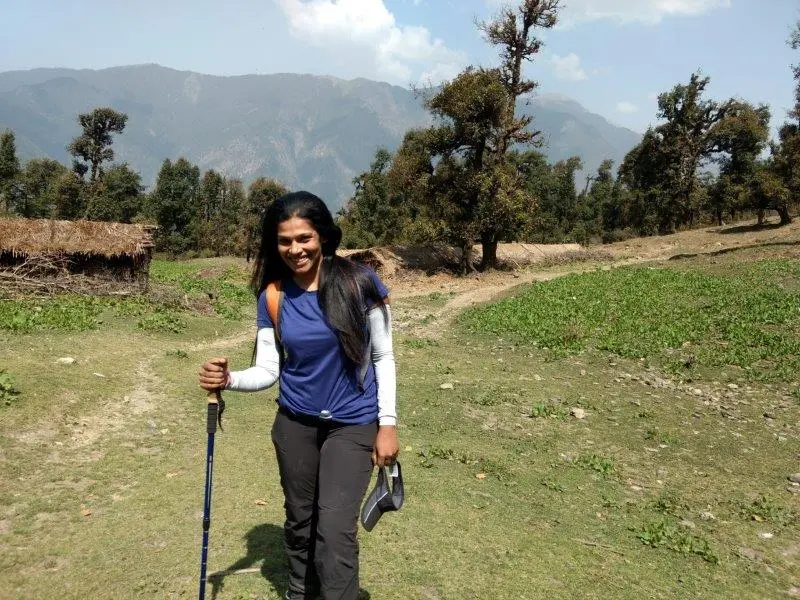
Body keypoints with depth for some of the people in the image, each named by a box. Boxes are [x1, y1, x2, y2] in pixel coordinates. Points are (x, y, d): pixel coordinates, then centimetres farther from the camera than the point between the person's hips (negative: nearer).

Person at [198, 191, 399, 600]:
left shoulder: (360, 284, -16)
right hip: (295, 423, 4)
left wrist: (387, 423, -9)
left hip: (353, 424, -3)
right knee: (299, 520, 19)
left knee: (336, 530, -8)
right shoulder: (273, 297, -7)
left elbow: (383, 357, -7)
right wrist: (229, 379, -26)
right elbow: (267, 370, -5)